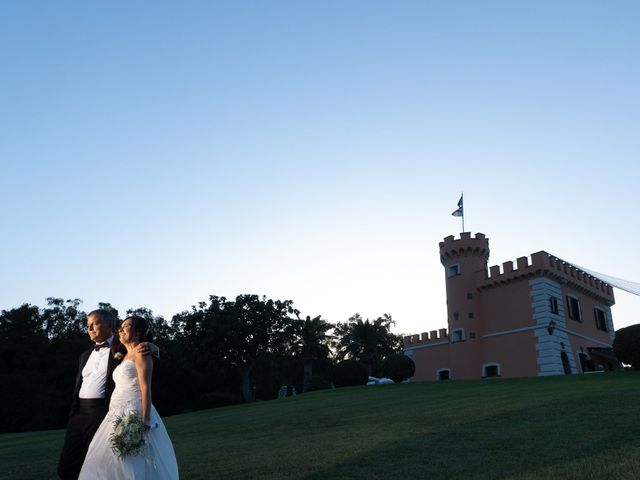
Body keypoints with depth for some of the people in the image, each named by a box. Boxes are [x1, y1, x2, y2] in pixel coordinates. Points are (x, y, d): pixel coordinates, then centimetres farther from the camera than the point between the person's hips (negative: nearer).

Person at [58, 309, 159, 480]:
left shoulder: (123, 348, 2)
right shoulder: (85, 356, 20)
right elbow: (78, 387, 21)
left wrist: (150, 347, -24)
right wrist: (72, 416, 14)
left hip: (105, 415, -6)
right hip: (79, 415, 6)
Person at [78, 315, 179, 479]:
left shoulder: (141, 352, -6)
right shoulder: (126, 356, 22)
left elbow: (145, 388, -15)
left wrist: (145, 421, -22)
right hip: (119, 416, 9)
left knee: (132, 465, -8)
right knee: (107, 465, 9)